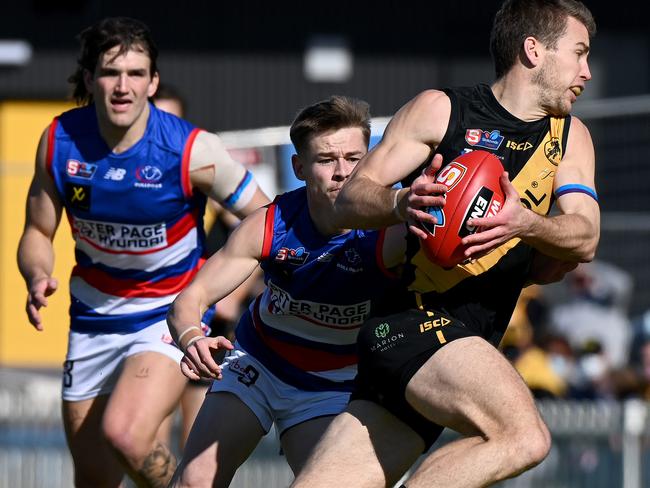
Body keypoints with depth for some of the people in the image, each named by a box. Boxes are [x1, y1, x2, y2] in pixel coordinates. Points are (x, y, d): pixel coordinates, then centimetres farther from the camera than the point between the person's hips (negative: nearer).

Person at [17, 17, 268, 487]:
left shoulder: (193, 150, -20)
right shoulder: (59, 141, -10)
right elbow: (38, 232, 3)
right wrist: (38, 278, -17)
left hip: (172, 313, -4)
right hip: (95, 318, 4)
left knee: (125, 435, -30)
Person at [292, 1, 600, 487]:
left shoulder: (570, 137, 16)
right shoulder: (441, 110, 1)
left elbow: (585, 238, 1)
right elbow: (350, 200, -2)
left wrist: (525, 223, -22)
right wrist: (402, 202, -25)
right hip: (412, 316, -6)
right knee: (523, 436, -29)